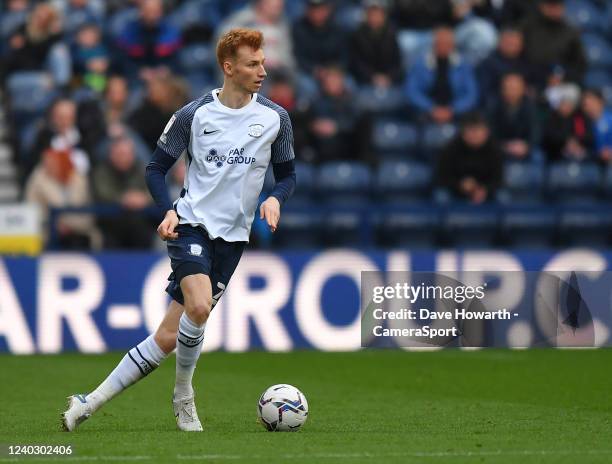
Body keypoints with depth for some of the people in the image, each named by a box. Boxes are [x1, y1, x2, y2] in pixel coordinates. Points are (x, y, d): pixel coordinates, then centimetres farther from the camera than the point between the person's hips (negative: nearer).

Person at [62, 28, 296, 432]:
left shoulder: (275, 118, 2)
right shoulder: (193, 115, -2)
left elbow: (287, 174, 12)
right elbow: (157, 167, 6)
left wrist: (275, 199, -10)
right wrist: (169, 211, -11)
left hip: (233, 236, 2)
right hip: (191, 222, -2)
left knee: (169, 338, -3)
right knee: (200, 305, -29)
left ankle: (91, 402, 6)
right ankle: (184, 396, -6)